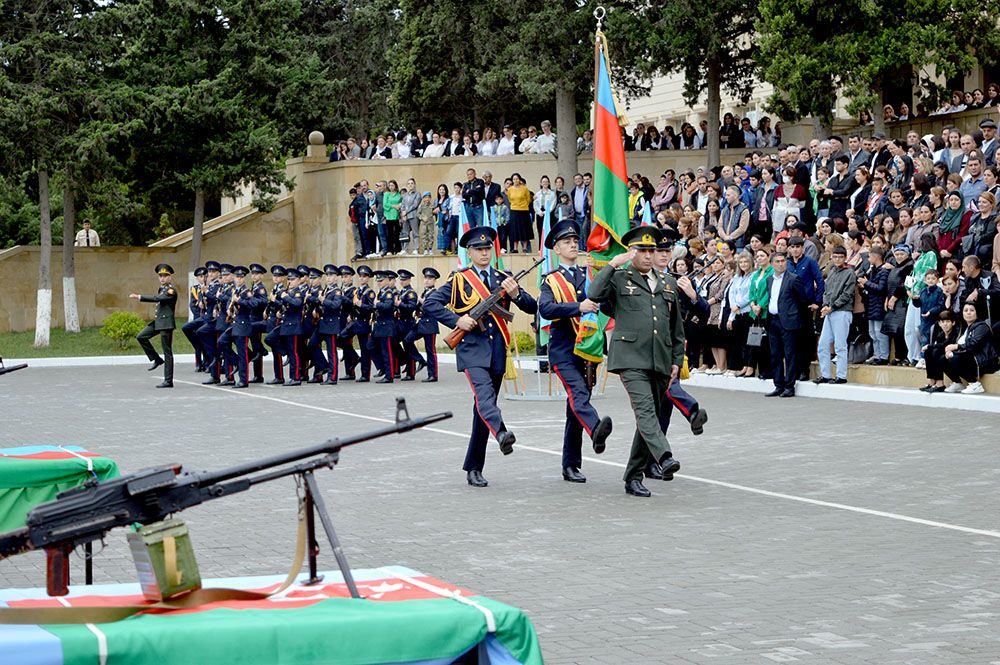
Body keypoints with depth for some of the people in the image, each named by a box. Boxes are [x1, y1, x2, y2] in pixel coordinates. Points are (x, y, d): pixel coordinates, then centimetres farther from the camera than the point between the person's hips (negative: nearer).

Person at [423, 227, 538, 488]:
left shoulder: (503, 279, 14)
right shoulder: (459, 280, 5)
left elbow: (532, 308, 10)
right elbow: (430, 304, -1)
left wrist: (516, 294, -11)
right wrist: (457, 320, -12)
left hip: (497, 351, 4)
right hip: (472, 349, -4)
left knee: (485, 407, 6)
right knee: (484, 395, -28)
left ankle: (473, 468, 12)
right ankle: (501, 433, -54)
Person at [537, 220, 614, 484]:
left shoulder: (589, 276, 16)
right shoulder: (550, 280, 5)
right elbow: (545, 309, -14)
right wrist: (579, 307, -26)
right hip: (562, 348, -4)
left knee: (577, 404, 6)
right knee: (578, 392, -27)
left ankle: (571, 465, 10)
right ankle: (596, 430, -54)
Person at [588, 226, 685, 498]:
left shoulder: (667, 286, 20)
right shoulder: (619, 279, 5)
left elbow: (677, 328, 24)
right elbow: (594, 294, -15)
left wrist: (677, 360, 17)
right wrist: (612, 264, -13)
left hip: (660, 362, 5)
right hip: (631, 359, -5)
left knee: (649, 418, 6)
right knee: (645, 410, -23)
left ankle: (633, 478, 12)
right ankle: (664, 457, -40)